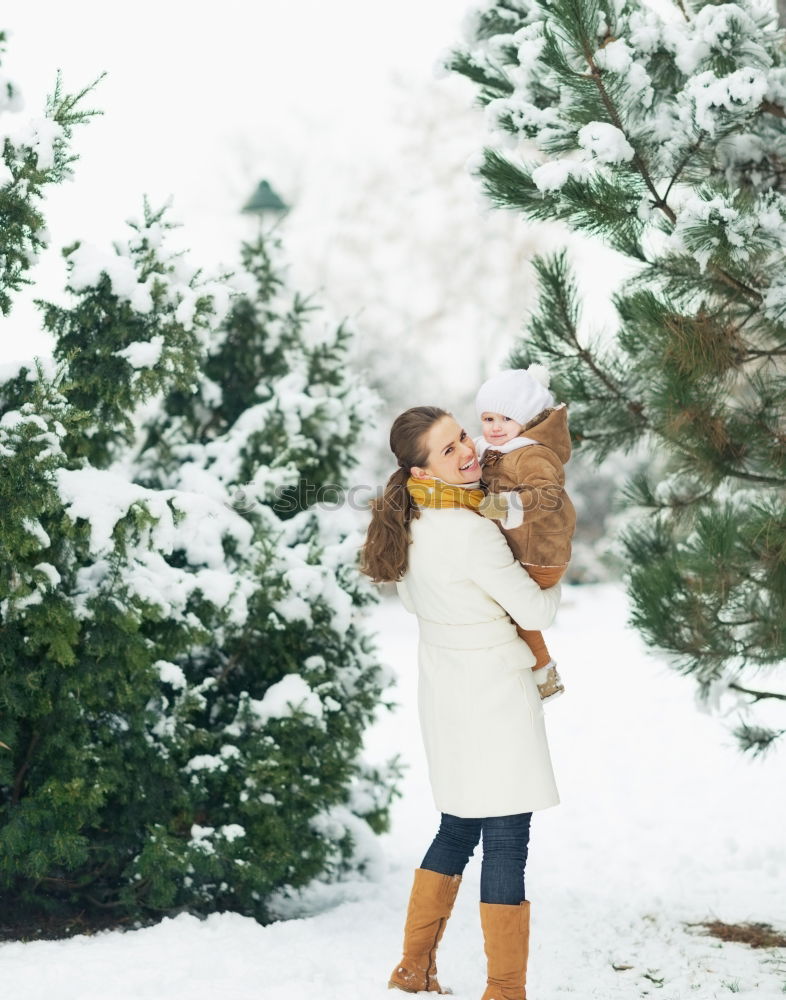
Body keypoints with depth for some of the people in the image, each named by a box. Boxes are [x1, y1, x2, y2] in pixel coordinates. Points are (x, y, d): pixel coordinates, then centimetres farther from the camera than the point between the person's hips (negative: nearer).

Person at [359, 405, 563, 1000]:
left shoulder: (412, 522, 3)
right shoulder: (472, 533, -23)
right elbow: (536, 611, -13)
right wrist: (553, 589, 9)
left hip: (444, 693, 9)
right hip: (492, 694, -9)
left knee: (458, 828, 19)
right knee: (505, 839, -3)